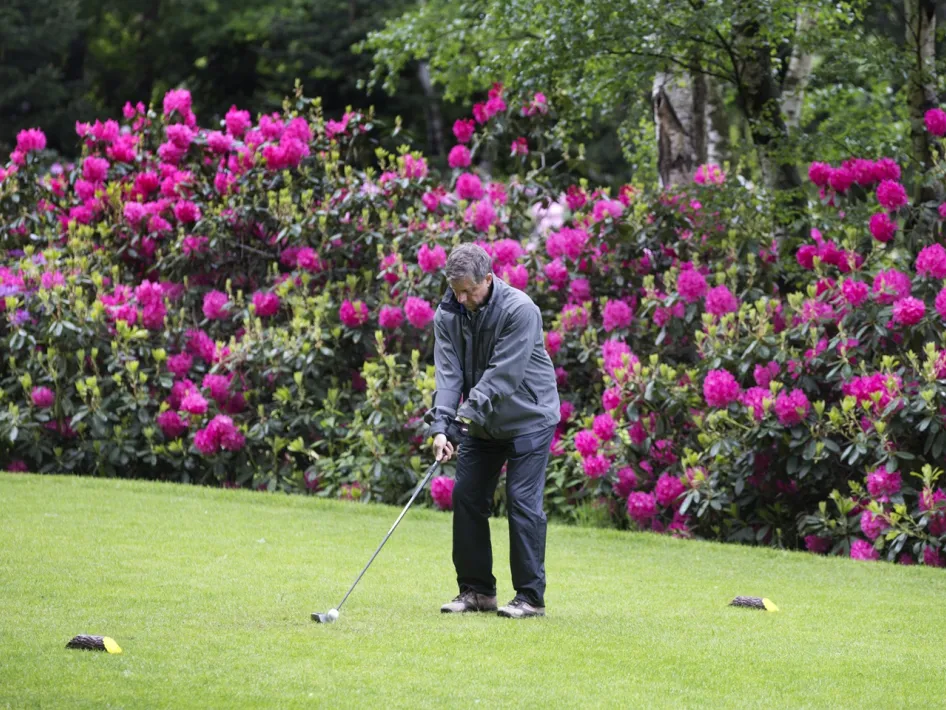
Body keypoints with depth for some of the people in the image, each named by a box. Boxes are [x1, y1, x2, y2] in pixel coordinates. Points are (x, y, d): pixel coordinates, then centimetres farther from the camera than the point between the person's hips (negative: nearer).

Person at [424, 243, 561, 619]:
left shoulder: (519, 310, -23)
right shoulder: (448, 314, -6)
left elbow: (503, 375, -27)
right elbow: (448, 373, -12)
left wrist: (466, 415, -33)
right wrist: (441, 426, -24)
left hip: (528, 419, -6)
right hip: (481, 423, 6)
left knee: (523, 502, -10)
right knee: (466, 498, 3)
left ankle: (531, 597, -4)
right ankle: (476, 590, 13)